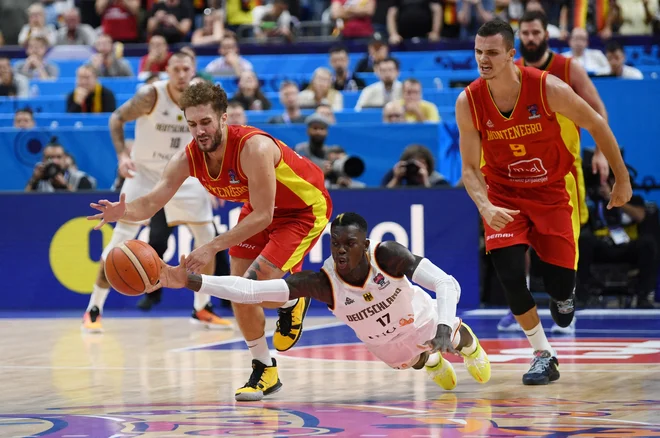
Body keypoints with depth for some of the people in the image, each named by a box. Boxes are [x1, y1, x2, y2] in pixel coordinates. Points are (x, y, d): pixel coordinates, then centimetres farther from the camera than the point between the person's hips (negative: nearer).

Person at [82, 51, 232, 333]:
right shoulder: (151, 95, -22)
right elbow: (117, 118, -11)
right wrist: (122, 155, -24)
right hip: (144, 172, -4)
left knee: (207, 237, 2)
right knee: (121, 238, -12)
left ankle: (201, 309, 17)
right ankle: (93, 310, -4)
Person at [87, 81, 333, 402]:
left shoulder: (253, 148, -37)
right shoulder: (188, 158, -18)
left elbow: (262, 216, -37)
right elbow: (151, 203, -19)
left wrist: (213, 248, -41)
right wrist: (122, 212, -43)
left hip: (305, 208, -7)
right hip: (259, 208, 7)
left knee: (255, 284, -20)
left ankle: (293, 302, 15)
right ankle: (265, 372, 19)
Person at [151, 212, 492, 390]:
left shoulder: (388, 255, -43)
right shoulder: (321, 283, -40)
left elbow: (447, 284, -48)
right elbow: (250, 290, -48)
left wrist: (442, 329, -66)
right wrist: (191, 281, -59)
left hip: (423, 323, -2)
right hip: (388, 346, 2)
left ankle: (465, 338, 63)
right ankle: (431, 362, 66)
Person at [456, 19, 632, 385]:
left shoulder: (549, 88, -22)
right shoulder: (468, 102, -17)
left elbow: (596, 125, -7)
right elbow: (470, 168, -10)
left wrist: (622, 179, -1)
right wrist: (485, 207, -30)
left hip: (552, 193, -1)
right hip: (503, 196, 1)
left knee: (560, 283, -5)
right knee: (509, 273, -19)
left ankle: (563, 296, 36)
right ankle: (543, 356, 0)